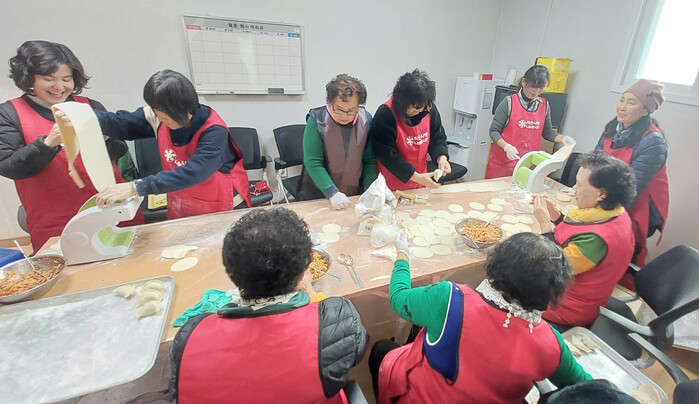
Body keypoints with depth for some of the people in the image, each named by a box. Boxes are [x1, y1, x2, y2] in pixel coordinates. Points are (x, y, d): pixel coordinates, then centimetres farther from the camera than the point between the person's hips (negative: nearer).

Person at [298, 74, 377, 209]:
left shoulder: (366, 120, -6)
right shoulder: (317, 120, -16)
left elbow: (369, 160, -3)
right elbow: (313, 163, -19)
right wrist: (332, 193, -26)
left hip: (355, 194, 3)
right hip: (318, 193, -2)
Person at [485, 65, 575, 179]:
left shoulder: (544, 105, 9)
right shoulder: (509, 102, -6)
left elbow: (547, 132, 18)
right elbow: (494, 131, -7)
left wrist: (563, 138, -1)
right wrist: (506, 147, -22)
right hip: (503, 163, -4)